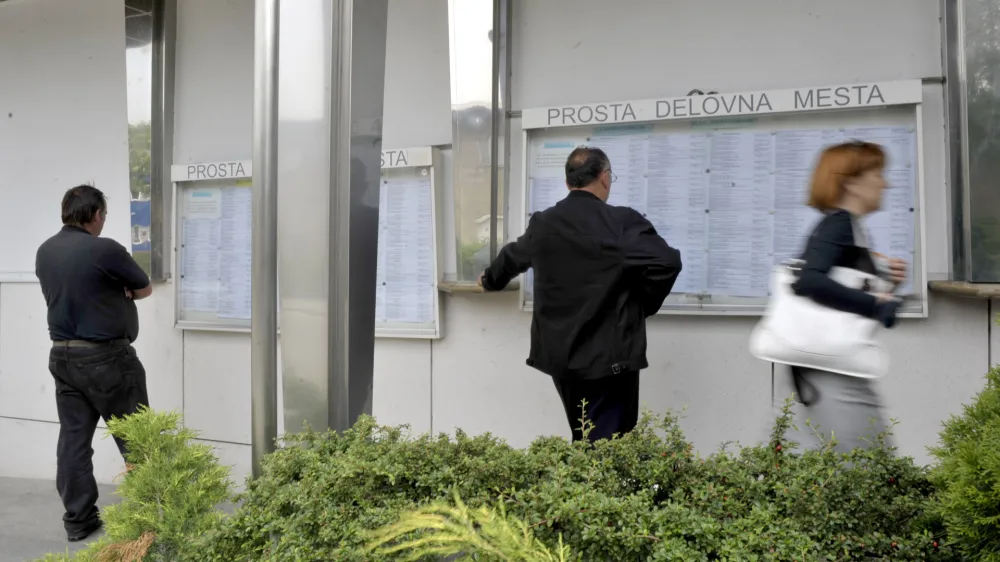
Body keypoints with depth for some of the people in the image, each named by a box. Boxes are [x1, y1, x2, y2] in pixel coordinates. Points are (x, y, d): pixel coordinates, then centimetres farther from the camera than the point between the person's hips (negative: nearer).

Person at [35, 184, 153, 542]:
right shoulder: (104, 249, -16)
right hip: (106, 357, -7)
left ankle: (78, 519, 15)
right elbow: (145, 289, -2)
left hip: (62, 356, 7)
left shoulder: (44, 252, 6)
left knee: (73, 438, 9)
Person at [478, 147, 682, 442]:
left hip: (559, 353, 6)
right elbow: (668, 261, -20)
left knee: (583, 440, 21)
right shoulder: (622, 223, -12)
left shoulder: (542, 224, 5)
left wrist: (490, 279, 45)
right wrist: (644, 305, -2)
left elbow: (513, 256, 23)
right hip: (610, 355, -6)